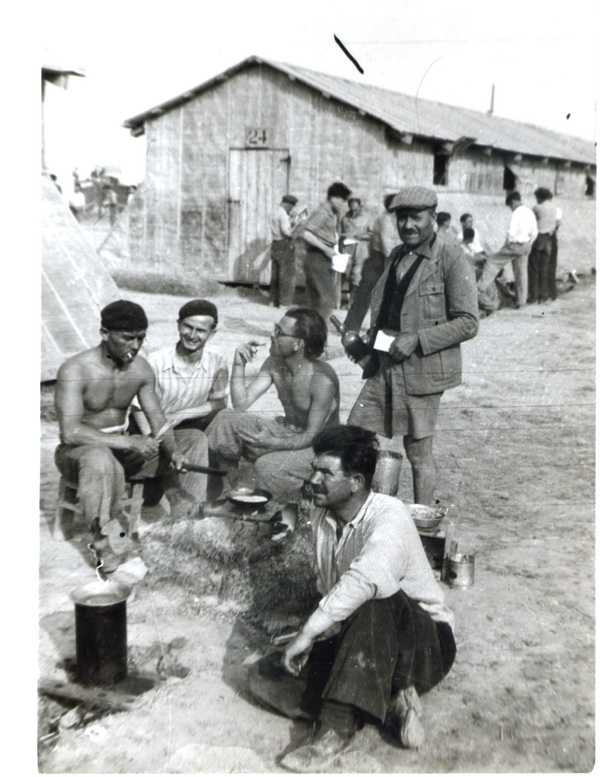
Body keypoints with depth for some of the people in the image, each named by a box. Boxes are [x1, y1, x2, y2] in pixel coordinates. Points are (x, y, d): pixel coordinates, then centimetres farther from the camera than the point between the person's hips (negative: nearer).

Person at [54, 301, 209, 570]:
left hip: (121, 448, 7)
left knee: (194, 440, -4)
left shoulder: (141, 369, 0)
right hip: (77, 452, -6)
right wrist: (129, 441, -34)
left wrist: (174, 452, -21)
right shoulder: (75, 370, -20)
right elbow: (70, 432, -29)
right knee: (101, 460, -43)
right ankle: (108, 550, -31)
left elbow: (158, 420, 0)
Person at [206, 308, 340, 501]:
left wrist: (272, 443, -36)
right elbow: (241, 404, -6)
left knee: (267, 466, -34)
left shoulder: (322, 380, -26)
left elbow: (312, 436, -23)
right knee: (226, 419, -11)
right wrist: (239, 365, -17)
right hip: (286, 431, 7)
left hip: (318, 448, -7)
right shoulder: (275, 364, -5)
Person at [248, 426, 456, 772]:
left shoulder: (390, 516, -24)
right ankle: (390, 704, -14)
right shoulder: (320, 514, 1)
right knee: (264, 677, -8)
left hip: (424, 644, -7)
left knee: (376, 599, -40)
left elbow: (364, 580, -44)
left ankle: (337, 725, -32)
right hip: (356, 642, 8)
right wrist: (320, 635, -7)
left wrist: (308, 633, -41)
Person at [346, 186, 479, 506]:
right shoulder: (396, 256, 14)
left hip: (422, 372, -7)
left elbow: (468, 323, -12)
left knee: (419, 453, 3)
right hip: (383, 368, 7)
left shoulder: (451, 260, -9)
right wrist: (372, 339, 11)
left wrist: (417, 339, -20)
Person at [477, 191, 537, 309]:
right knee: (521, 272, 11)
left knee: (492, 261, 3)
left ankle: (482, 287, -2)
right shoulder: (530, 212, 8)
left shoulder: (516, 213, -16)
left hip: (515, 245, -7)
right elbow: (534, 233, 12)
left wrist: (506, 244, -7)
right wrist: (528, 245, 19)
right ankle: (521, 300, 14)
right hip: (526, 245, 7)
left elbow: (511, 232, -22)